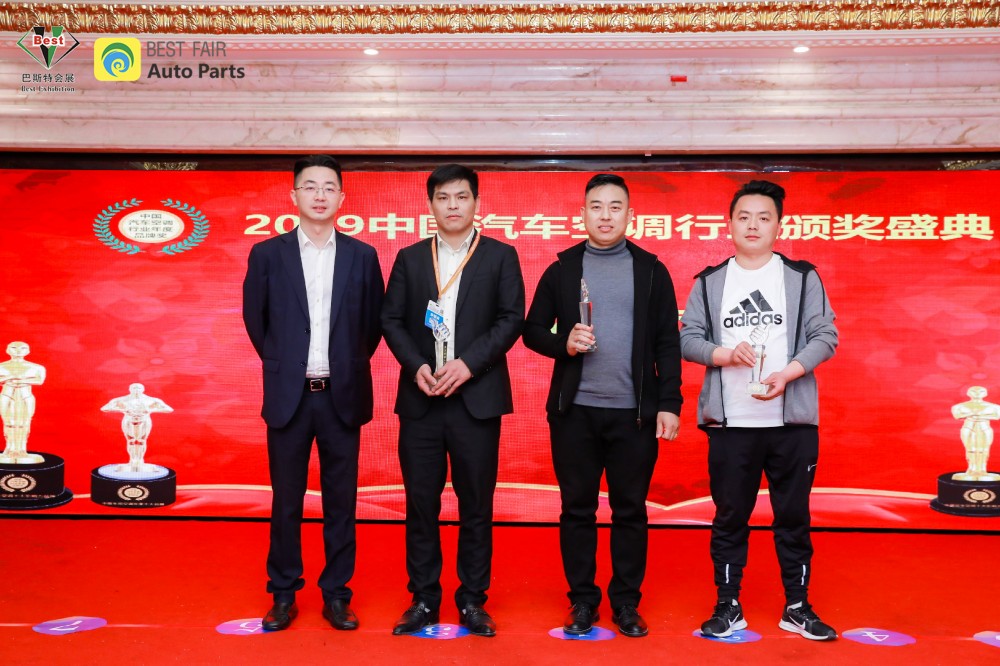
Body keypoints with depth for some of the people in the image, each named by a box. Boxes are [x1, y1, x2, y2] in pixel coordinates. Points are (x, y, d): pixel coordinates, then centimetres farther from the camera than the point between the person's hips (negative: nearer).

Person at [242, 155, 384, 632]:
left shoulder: (362, 256, 3)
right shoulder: (268, 253, 2)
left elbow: (374, 321, 11)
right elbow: (254, 316, 11)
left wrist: (350, 365, 8)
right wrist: (280, 362, 11)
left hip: (342, 396, 1)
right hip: (289, 395, 0)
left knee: (340, 500, 6)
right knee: (286, 500, 7)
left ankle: (336, 594, 18)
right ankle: (283, 595, 20)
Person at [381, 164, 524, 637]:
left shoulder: (500, 256, 5)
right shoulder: (409, 258, 12)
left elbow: (511, 319, -3)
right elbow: (391, 319, 7)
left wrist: (469, 363, -14)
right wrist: (416, 366, -10)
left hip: (476, 397, -2)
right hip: (420, 399, 2)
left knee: (476, 505, 4)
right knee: (420, 504, 5)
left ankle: (472, 601, 15)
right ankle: (424, 600, 16)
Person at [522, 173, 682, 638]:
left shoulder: (651, 269, 5)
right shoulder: (561, 269, 6)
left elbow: (667, 343, 2)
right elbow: (532, 330, 7)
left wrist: (669, 403, -5)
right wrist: (564, 343, -13)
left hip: (635, 412, 0)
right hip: (574, 410, 1)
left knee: (630, 510, 7)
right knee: (577, 510, 7)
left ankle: (626, 602, 20)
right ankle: (582, 600, 20)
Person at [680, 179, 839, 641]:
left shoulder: (803, 277, 4)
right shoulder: (709, 282, 7)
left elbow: (825, 336, -2)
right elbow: (688, 338, 2)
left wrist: (788, 373, -17)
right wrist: (725, 353, -17)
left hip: (793, 422, 0)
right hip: (730, 423, 1)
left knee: (793, 516, 8)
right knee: (730, 517, 8)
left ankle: (797, 607, 22)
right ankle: (728, 607, 19)